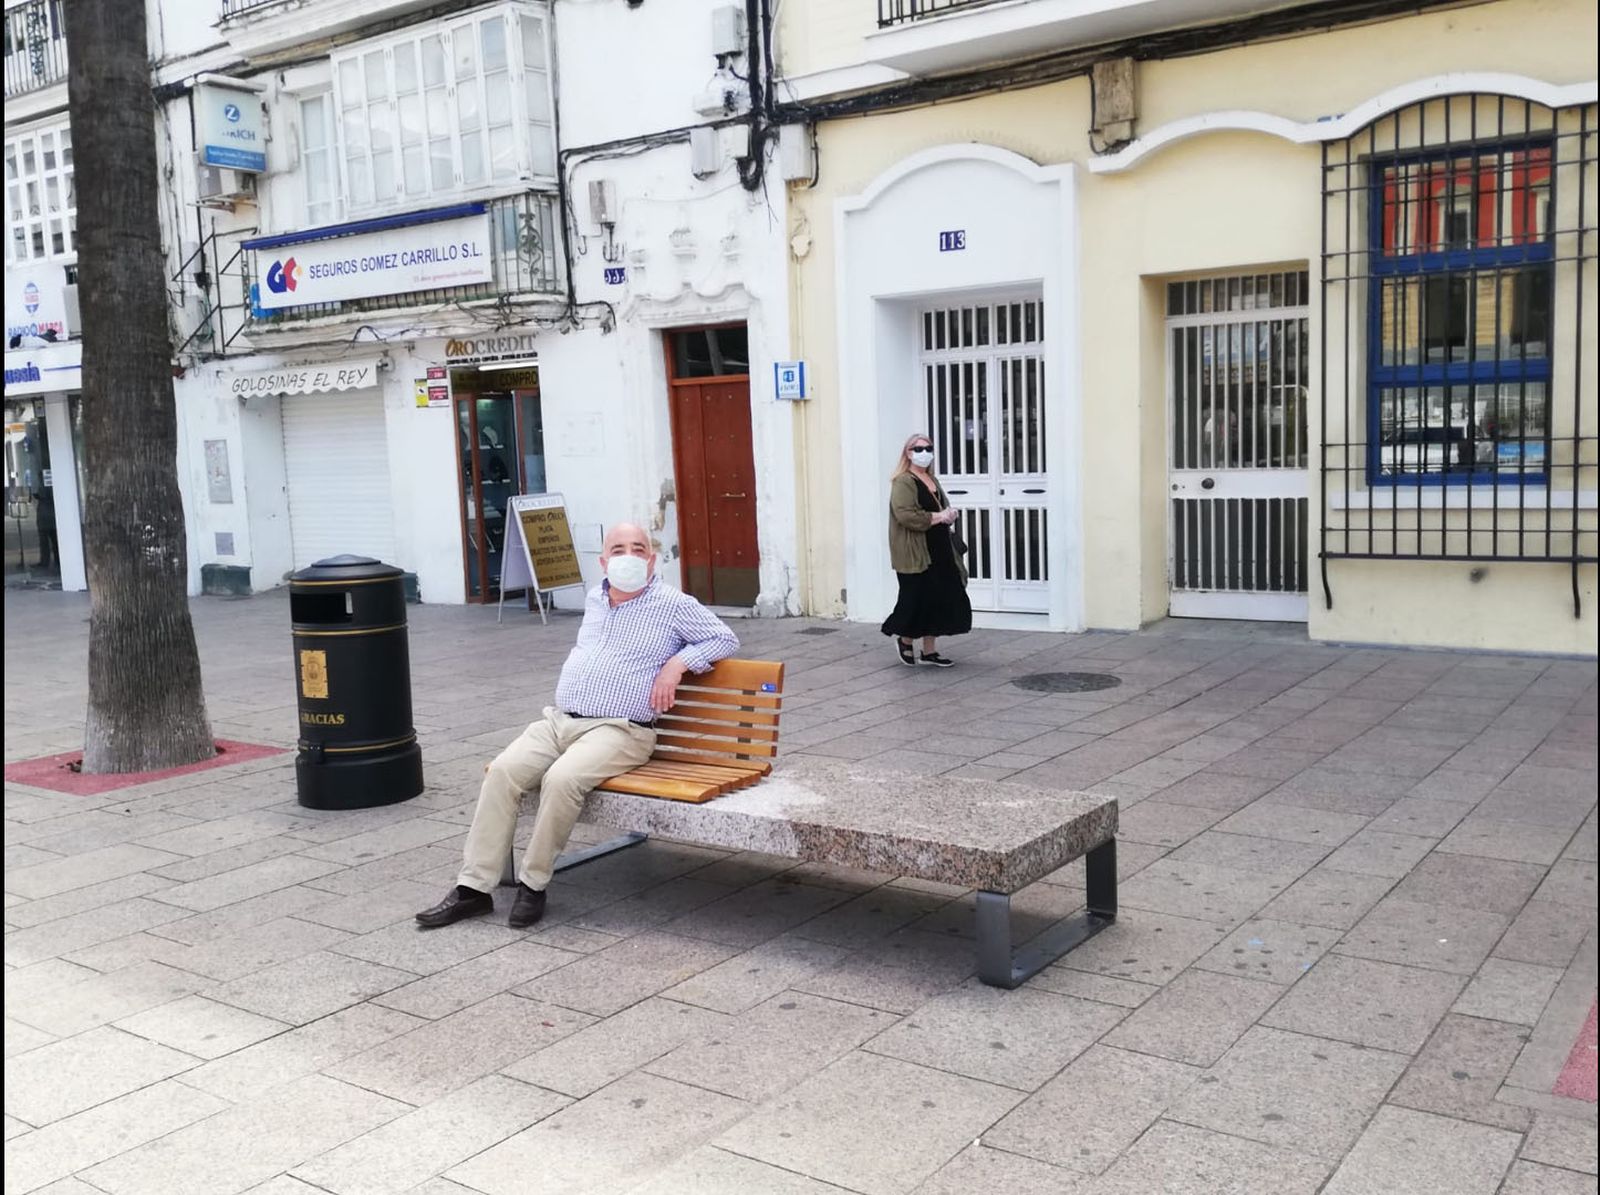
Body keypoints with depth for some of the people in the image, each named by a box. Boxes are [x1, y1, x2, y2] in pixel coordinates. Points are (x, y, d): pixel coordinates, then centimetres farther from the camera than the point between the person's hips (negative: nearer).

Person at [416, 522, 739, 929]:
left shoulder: (673, 605, 2)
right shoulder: (594, 598, 20)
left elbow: (725, 639, 4)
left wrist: (677, 662, -9)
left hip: (617, 730, -5)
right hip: (558, 719, 6)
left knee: (561, 779, -33)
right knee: (502, 771, -20)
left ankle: (533, 883, -15)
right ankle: (474, 886, -16)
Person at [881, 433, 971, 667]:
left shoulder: (932, 480, 17)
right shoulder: (903, 482, -11)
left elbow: (942, 508, 29)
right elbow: (905, 514, -23)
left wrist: (950, 514, 5)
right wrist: (936, 517, -19)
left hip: (938, 551, 8)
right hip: (914, 553, -8)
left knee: (939, 599, 7)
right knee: (916, 600, -5)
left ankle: (929, 650, 16)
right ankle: (905, 639, 20)